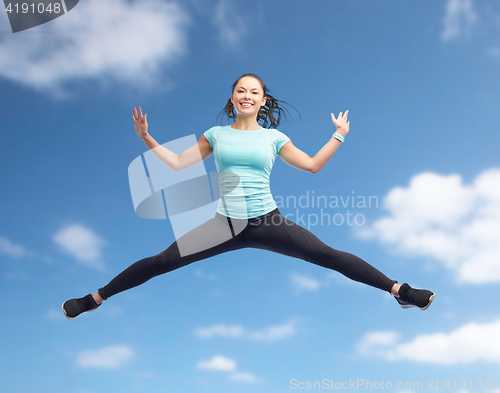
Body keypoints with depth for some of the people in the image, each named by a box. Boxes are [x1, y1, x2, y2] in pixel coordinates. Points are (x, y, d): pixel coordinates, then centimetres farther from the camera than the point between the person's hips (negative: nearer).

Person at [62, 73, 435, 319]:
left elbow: (313, 164, 12)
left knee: (330, 256, -9)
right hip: (226, 224, 1)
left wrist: (339, 135, 10)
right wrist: (146, 137, 5)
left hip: (267, 222, 0)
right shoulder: (216, 134, 8)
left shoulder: (274, 137, 7)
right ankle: (96, 298, 12)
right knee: (162, 261, -4)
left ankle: (398, 290, 3)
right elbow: (177, 163, 10)